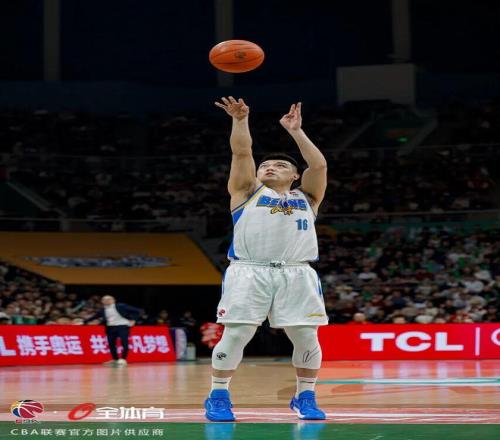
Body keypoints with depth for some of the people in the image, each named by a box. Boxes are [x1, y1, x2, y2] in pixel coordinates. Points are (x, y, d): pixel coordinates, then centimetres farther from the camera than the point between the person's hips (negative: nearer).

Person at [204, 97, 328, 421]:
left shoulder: (306, 197, 24)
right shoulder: (248, 191, 20)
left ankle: (305, 397, 14)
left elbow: (319, 164, 12)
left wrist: (296, 131, 13)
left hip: (297, 275, 2)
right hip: (249, 272, -2)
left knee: (307, 337, -2)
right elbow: (242, 153, 8)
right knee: (236, 334, -7)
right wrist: (240, 120, 0)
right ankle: (219, 396, 4)